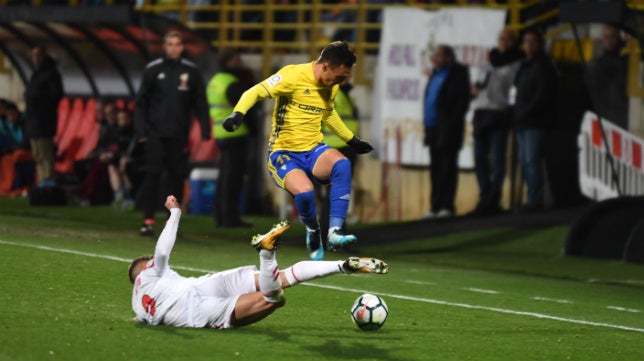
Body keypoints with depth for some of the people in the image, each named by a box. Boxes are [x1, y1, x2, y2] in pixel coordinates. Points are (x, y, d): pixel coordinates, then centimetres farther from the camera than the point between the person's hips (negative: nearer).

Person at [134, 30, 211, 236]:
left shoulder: (191, 72, 7)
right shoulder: (153, 70, 4)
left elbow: (200, 103, 9)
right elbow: (141, 102, 5)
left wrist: (205, 130, 0)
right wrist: (140, 131, -4)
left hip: (179, 136, 1)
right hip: (155, 134, -1)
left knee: (177, 178, 2)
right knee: (152, 176, -6)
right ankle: (148, 221, -4)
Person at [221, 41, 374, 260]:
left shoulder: (332, 86, 7)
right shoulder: (294, 76, -14)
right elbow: (255, 92, -14)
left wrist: (351, 140, 33)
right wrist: (238, 113, -32)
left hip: (313, 150, 5)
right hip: (284, 153, -5)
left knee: (342, 164, -30)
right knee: (304, 191, -33)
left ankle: (335, 232, -30)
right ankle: (313, 232, 3)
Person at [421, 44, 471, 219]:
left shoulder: (458, 74, -6)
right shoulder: (435, 74, 17)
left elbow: (462, 101, -11)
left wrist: (453, 125, -16)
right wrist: (427, 127, 12)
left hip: (447, 131, -8)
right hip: (434, 130, 8)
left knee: (447, 170, -6)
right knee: (436, 171, 9)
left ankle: (446, 206, -5)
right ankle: (436, 207, 11)